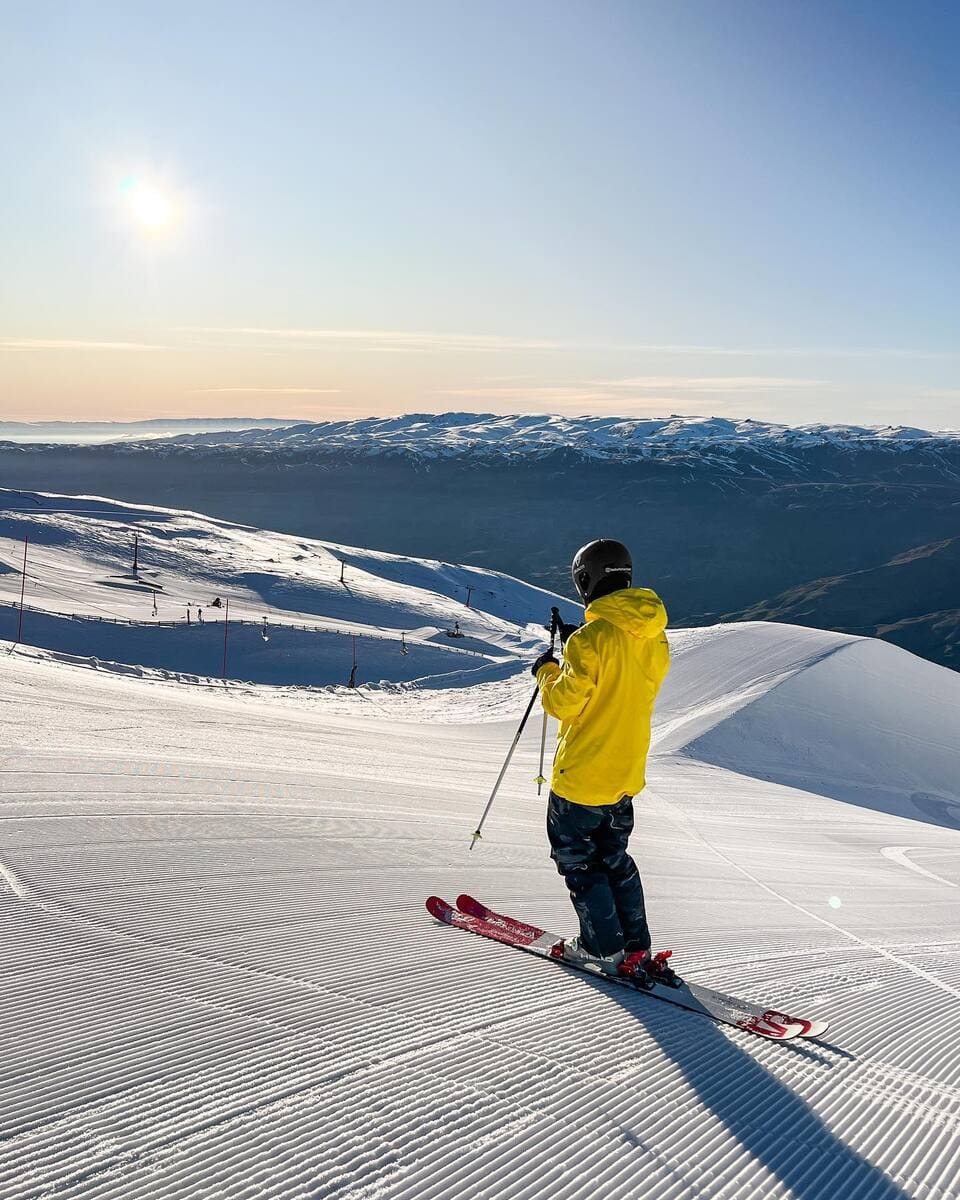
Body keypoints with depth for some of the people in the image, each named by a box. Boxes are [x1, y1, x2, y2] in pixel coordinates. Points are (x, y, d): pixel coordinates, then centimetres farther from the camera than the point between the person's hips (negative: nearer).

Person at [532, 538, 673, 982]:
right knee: (614, 859, 22)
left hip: (582, 771, -8)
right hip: (627, 771, 8)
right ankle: (637, 949, 23)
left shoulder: (592, 638, -22)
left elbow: (563, 703, -19)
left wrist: (547, 671, 0)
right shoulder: (655, 638, 2)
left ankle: (606, 949, 14)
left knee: (575, 859, 10)